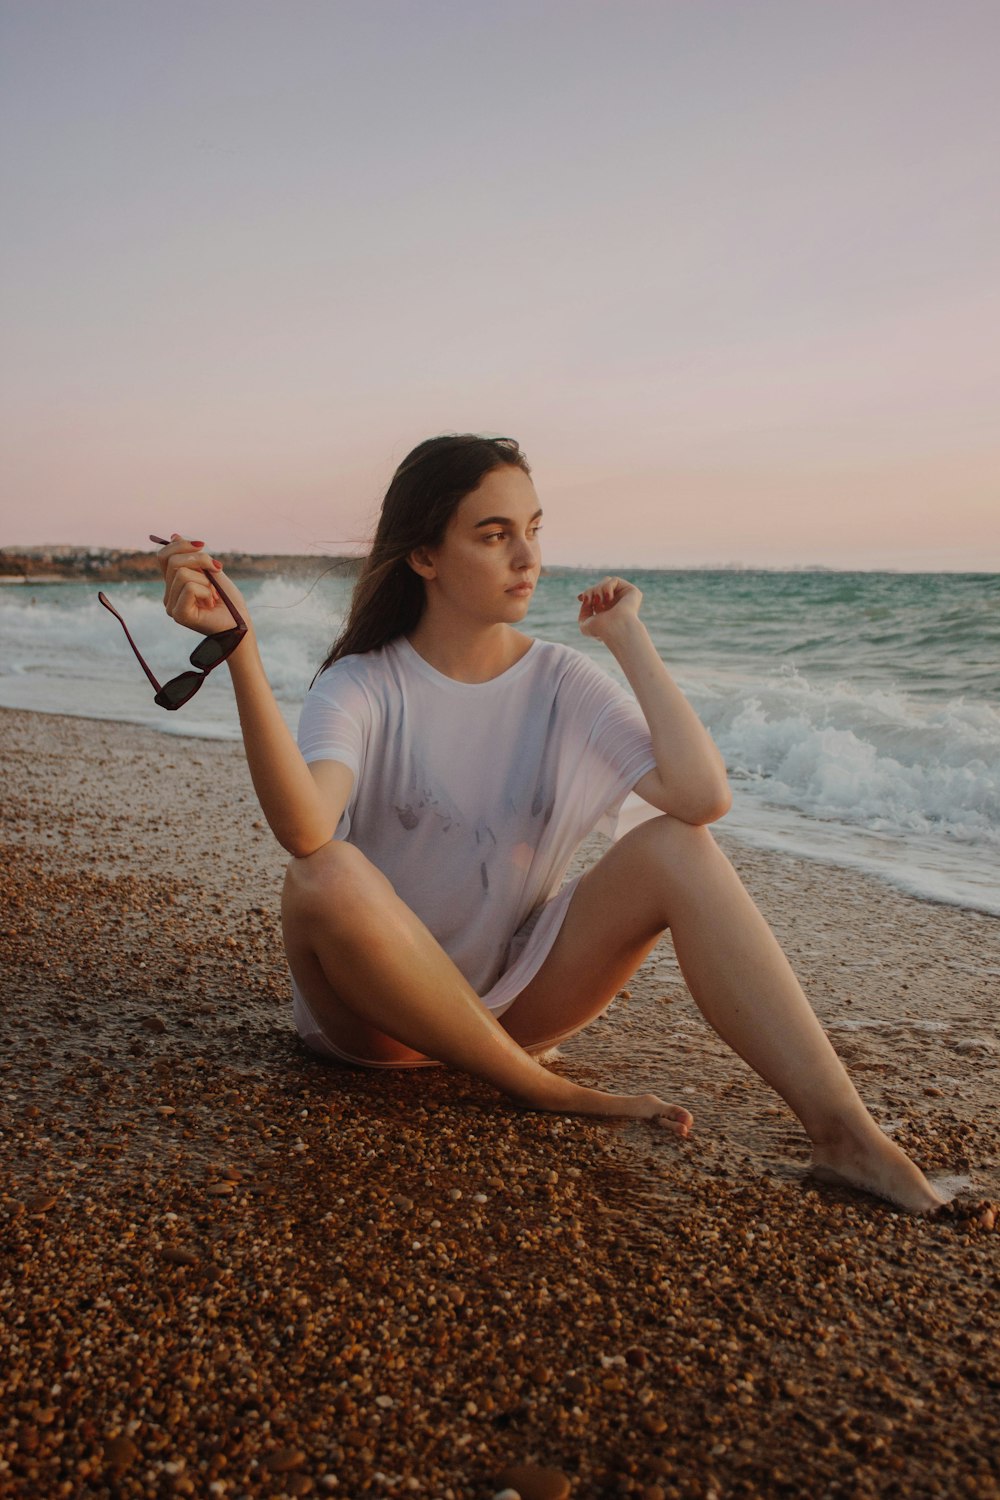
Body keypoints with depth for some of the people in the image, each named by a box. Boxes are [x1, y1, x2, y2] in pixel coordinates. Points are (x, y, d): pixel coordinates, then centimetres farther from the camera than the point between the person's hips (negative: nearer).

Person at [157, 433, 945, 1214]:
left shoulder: (562, 680, -3)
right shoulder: (363, 686, -12)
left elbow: (704, 796, -20)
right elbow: (305, 830, -35)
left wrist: (631, 640, -13)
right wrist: (240, 647, -44)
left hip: (516, 994, 3)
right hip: (382, 1006, -2)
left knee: (677, 848, -20)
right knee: (327, 879, -35)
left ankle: (842, 1131, -26)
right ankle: (548, 1092, -19)